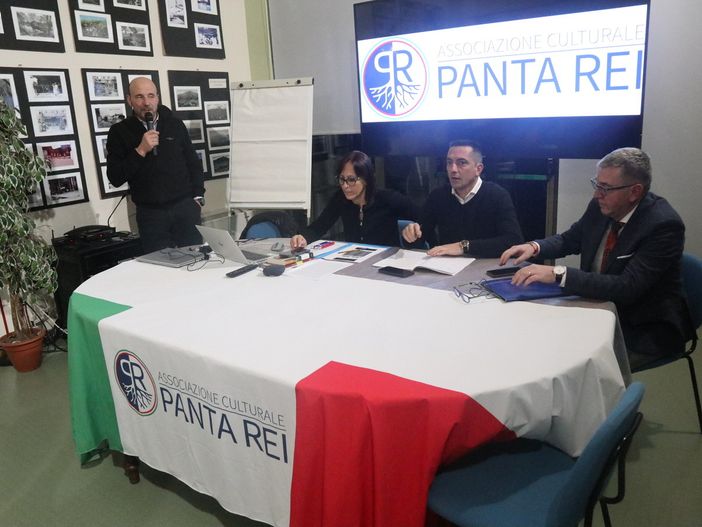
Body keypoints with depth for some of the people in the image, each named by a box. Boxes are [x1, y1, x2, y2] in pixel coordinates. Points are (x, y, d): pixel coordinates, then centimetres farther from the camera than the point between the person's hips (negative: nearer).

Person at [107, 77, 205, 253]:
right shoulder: (119, 131, 0)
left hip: (185, 207, 2)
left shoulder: (175, 124, 6)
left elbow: (194, 163, 14)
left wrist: (198, 197, 5)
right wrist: (140, 150, -15)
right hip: (150, 213, -1)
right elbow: (115, 178, -5)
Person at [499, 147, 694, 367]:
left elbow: (628, 288, -31)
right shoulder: (600, 206, -4)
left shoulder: (664, 225, -22)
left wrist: (558, 274, -37)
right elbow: (569, 239, 12)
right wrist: (533, 247, -9)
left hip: (643, 330, -6)